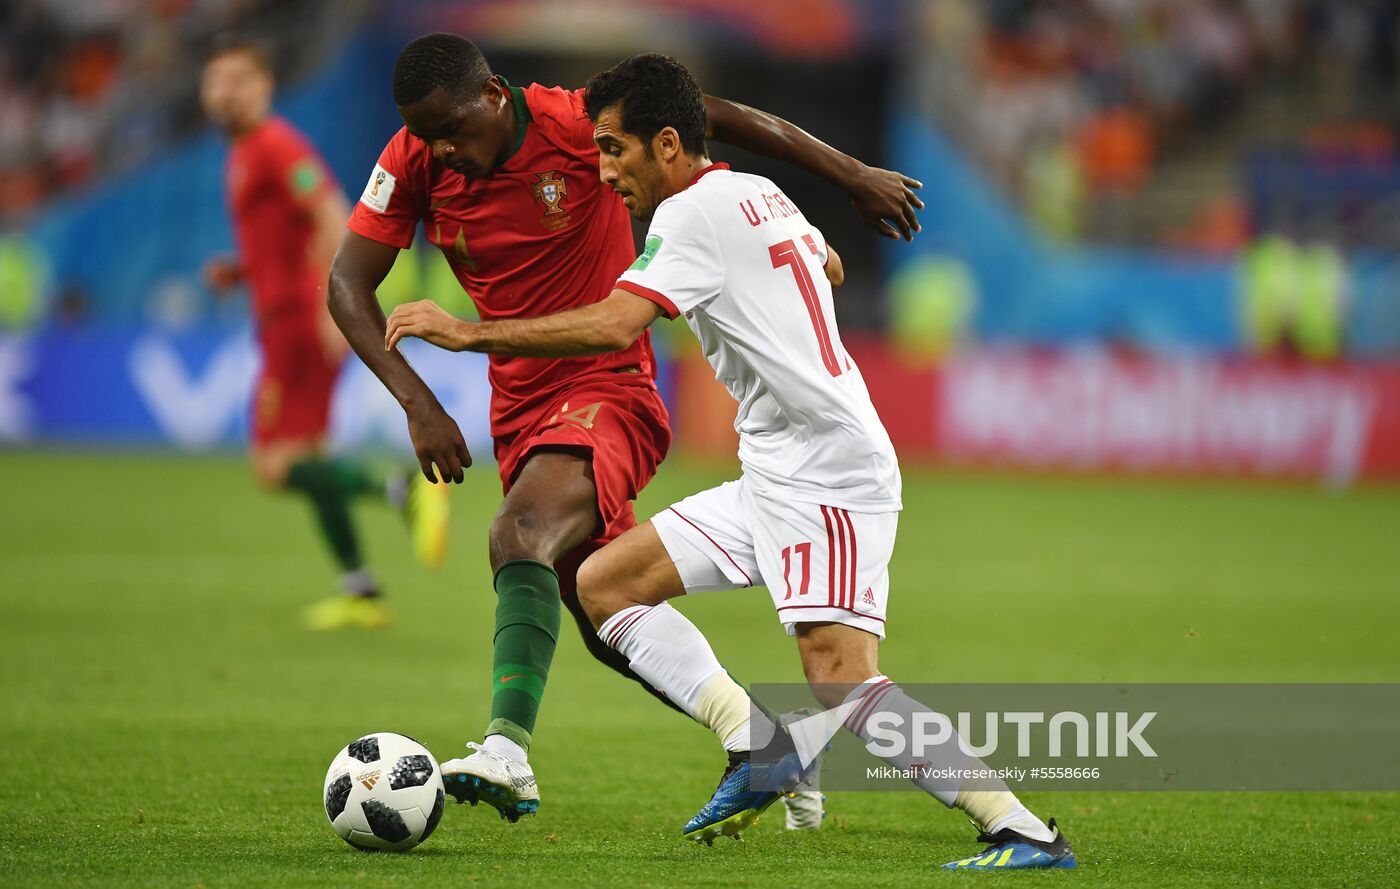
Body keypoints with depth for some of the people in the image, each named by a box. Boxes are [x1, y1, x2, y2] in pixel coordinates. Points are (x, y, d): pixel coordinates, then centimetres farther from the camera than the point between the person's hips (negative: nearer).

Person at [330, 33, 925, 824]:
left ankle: (508, 752, -47)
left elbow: (722, 119, -7)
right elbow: (349, 284, -4)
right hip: (521, 403, 6)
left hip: (610, 386, -6)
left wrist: (852, 176, -3)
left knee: (520, 536, -33)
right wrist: (417, 401, -17)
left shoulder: (578, 123, -16)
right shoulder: (414, 163, -4)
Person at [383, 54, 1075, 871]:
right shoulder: (761, 195, 17)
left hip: (828, 480, -10)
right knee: (603, 583, 8)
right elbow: (828, 266, 38)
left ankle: (1026, 834, -21)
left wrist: (469, 334, -20)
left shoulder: (696, 210, -11)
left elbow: (616, 325, -24)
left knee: (842, 683, -21)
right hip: (774, 483, 10)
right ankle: (757, 747, -2)